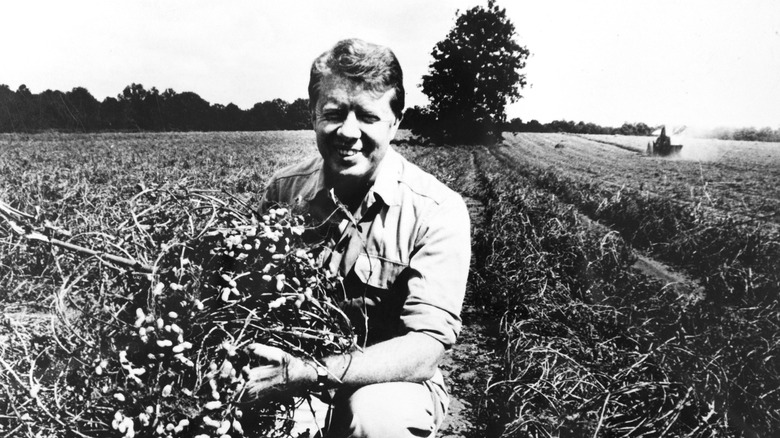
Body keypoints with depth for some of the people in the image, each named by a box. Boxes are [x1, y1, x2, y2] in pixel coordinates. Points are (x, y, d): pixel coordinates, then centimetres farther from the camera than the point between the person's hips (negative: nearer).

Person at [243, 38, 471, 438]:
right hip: (295, 368, 3)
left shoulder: (437, 211, -18)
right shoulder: (282, 191, -5)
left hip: (393, 383, -3)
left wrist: (314, 374, -34)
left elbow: (427, 346, -22)